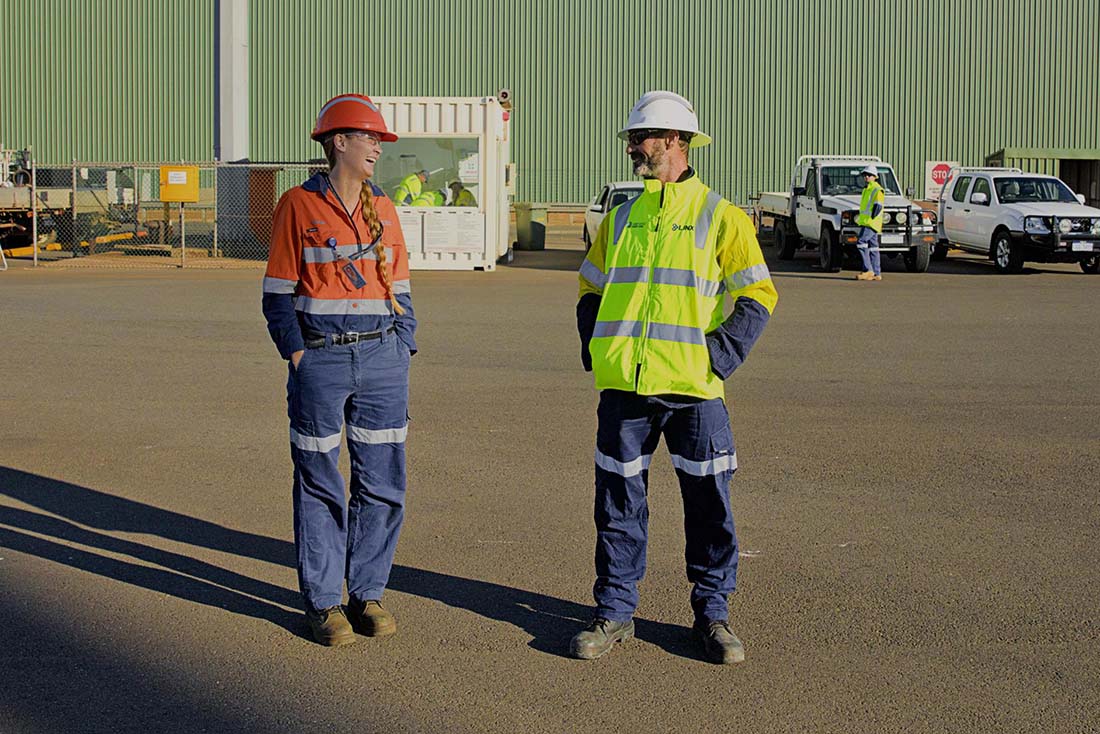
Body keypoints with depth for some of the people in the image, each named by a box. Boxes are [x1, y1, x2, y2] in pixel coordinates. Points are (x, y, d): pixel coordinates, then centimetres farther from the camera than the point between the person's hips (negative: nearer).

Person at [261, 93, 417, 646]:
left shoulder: (383, 210, 12)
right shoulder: (299, 206, -1)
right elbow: (278, 290, 0)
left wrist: (403, 350, 7)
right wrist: (296, 353, -8)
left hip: (382, 358, 4)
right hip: (320, 360, -4)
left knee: (382, 484, 5)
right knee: (320, 487, 3)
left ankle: (366, 594, 18)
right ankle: (323, 602, 13)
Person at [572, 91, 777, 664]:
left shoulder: (720, 217, 0)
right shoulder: (622, 219, 12)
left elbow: (757, 296, 1)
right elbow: (590, 289, 22)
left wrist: (718, 357, -10)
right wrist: (595, 351, 7)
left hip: (693, 389, -3)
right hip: (623, 386, 3)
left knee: (709, 505, 3)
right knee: (618, 503, 7)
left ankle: (712, 613, 17)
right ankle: (614, 611, 18)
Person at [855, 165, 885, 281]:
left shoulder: (877, 190, -7)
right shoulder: (866, 189, 23)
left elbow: (878, 206, -16)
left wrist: (871, 218, -21)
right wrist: (860, 218, 23)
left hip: (871, 223, -10)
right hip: (865, 223, 10)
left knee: (861, 242, -18)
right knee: (873, 246, 8)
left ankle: (868, 270, -19)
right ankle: (876, 274, 8)